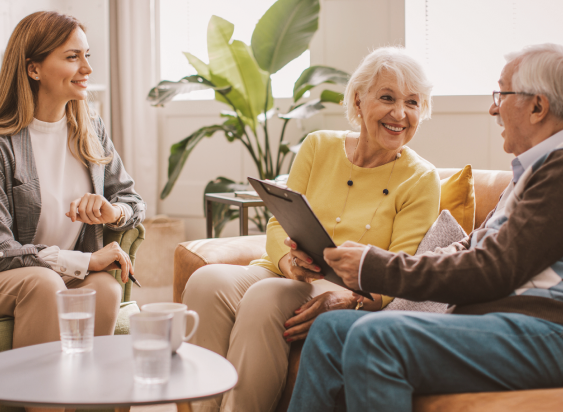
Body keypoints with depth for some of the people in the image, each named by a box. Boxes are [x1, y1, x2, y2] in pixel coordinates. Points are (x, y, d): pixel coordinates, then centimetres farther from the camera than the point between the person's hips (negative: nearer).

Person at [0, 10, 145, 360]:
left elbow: (135, 203, 14)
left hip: (78, 276, 4)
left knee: (106, 287, -28)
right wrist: (86, 261, -20)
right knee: (44, 284, -35)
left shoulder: (91, 129, 7)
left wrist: (113, 212, -12)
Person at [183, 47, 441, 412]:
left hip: (348, 298, -3)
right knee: (207, 281, -27)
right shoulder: (318, 147, 10)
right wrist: (290, 261, -18)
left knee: (265, 299, -34)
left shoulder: (421, 179, 0)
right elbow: (278, 225, 7)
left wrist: (349, 298, -28)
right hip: (285, 276, 4)